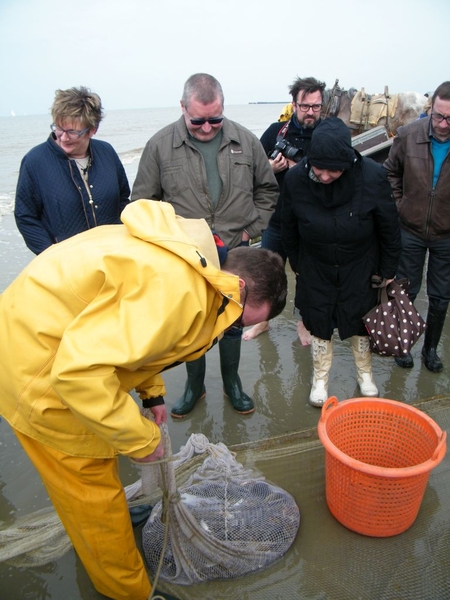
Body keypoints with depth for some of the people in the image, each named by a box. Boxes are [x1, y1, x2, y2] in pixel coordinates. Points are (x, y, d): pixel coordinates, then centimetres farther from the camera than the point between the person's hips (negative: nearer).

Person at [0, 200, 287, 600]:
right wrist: (140, 438, -22)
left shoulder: (194, 256, 0)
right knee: (92, 488, 9)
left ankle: (113, 516, 55)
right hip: (36, 364, -9)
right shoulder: (177, 290, -31)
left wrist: (151, 391, 10)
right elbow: (81, 368, -35)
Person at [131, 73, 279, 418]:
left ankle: (232, 383, 37)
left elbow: (268, 190, 11)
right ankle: (195, 385, 35)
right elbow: (143, 202, 0)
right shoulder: (161, 145, -6)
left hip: (234, 254, 2)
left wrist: (251, 229, 2)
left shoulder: (246, 141, -1)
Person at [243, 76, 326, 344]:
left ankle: (303, 322, 35)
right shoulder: (276, 131, 0)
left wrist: (293, 167, -18)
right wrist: (271, 167, -17)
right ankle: (264, 320, 34)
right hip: (276, 219, 2)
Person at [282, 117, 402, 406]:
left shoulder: (373, 176, -25)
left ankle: (365, 373, 40)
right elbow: (289, 229, -3)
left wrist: (388, 272, -3)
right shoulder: (296, 178, -20)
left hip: (360, 269, 0)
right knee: (320, 324, 11)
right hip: (316, 270, 1)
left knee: (361, 321, 14)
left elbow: (389, 229, -10)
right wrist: (296, 264, 7)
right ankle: (320, 379, 33)